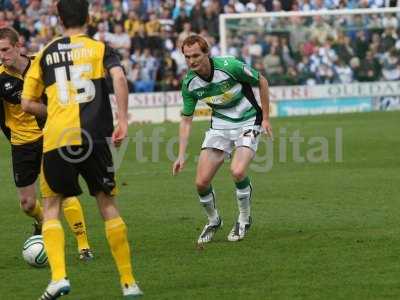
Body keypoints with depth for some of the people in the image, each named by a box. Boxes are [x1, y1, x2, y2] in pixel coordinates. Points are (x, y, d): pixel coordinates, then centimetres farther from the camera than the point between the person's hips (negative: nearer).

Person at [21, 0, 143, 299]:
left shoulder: (46, 54, 15)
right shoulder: (100, 48, 10)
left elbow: (28, 103, 13)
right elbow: (119, 78, -11)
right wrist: (123, 121, -10)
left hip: (56, 140, 0)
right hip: (94, 137, 0)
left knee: (52, 207, 13)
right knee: (108, 204, 12)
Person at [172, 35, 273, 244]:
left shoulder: (229, 66, -24)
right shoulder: (189, 83, -10)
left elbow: (262, 82, -7)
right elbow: (186, 119, 2)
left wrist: (266, 118, -5)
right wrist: (181, 155, -6)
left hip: (247, 122, -4)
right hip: (220, 125, 4)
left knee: (237, 171, -28)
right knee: (201, 182, -6)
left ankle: (244, 219, -2)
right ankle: (213, 221, 24)